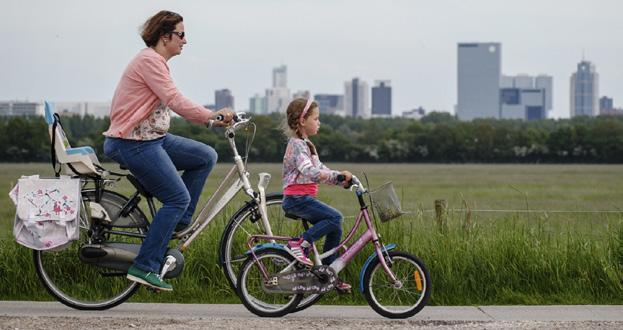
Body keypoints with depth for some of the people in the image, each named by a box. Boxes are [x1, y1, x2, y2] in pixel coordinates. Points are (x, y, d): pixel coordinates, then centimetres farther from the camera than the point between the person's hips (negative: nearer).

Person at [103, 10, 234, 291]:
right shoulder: (149, 60, -16)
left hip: (153, 138, 10)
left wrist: (211, 118, 11)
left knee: (206, 156, 8)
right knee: (179, 198, -11)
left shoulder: (156, 62, 17)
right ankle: (144, 267, -10)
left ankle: (177, 223, 11)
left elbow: (173, 104, 18)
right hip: (134, 143, -10)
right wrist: (213, 116, -23)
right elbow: (175, 102, -24)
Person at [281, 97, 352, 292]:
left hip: (304, 198, 10)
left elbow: (320, 169, 20)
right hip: (297, 199, -10)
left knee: (335, 228, 7)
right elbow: (310, 171, -28)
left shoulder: (306, 144, 20)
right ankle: (298, 244, -17)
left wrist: (340, 179, 6)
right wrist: (337, 175, -33)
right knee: (334, 217, -21)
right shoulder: (297, 145, -14)